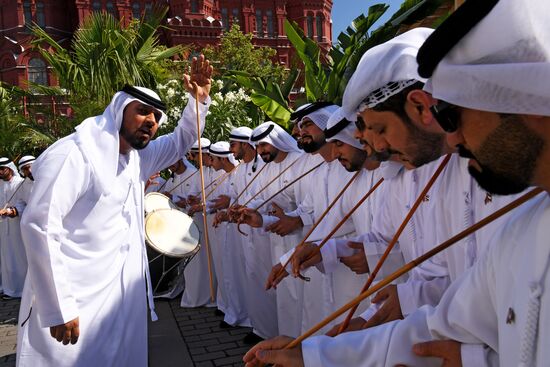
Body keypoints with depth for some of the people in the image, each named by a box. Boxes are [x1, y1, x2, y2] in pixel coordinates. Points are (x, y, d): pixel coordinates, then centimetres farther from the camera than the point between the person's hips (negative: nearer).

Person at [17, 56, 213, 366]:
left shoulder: (138, 157, 7)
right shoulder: (74, 154, -17)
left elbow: (181, 142, 19)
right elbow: (40, 227, -21)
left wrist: (200, 99, 1)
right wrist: (59, 308, -22)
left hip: (124, 296, 8)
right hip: (76, 302, -8)